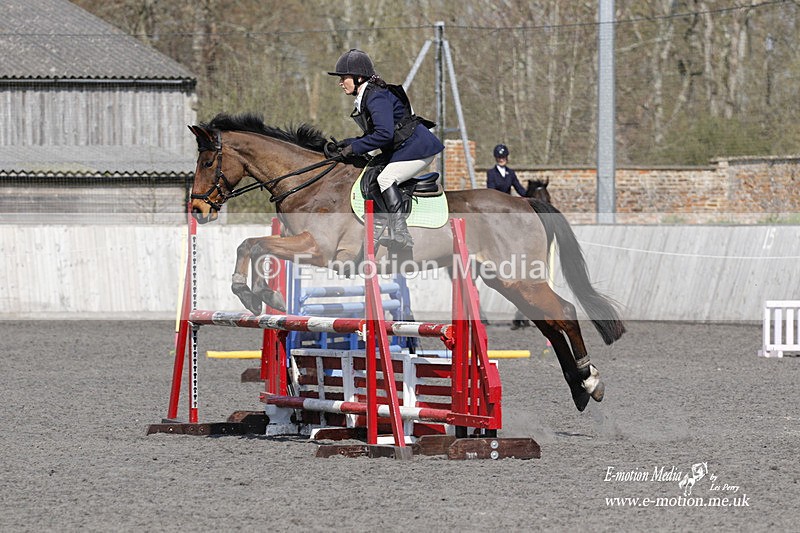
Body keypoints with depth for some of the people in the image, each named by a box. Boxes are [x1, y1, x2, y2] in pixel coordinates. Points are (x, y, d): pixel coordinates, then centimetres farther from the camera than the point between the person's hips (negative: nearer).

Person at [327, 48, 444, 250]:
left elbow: (384, 133, -29)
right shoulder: (363, 99, 12)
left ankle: (400, 232, -33)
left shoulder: (377, 97, -20)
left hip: (417, 147, -11)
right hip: (399, 150, 11)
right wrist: (349, 143, 5)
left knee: (386, 178, -26)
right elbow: (374, 133, 19)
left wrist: (355, 148, -20)